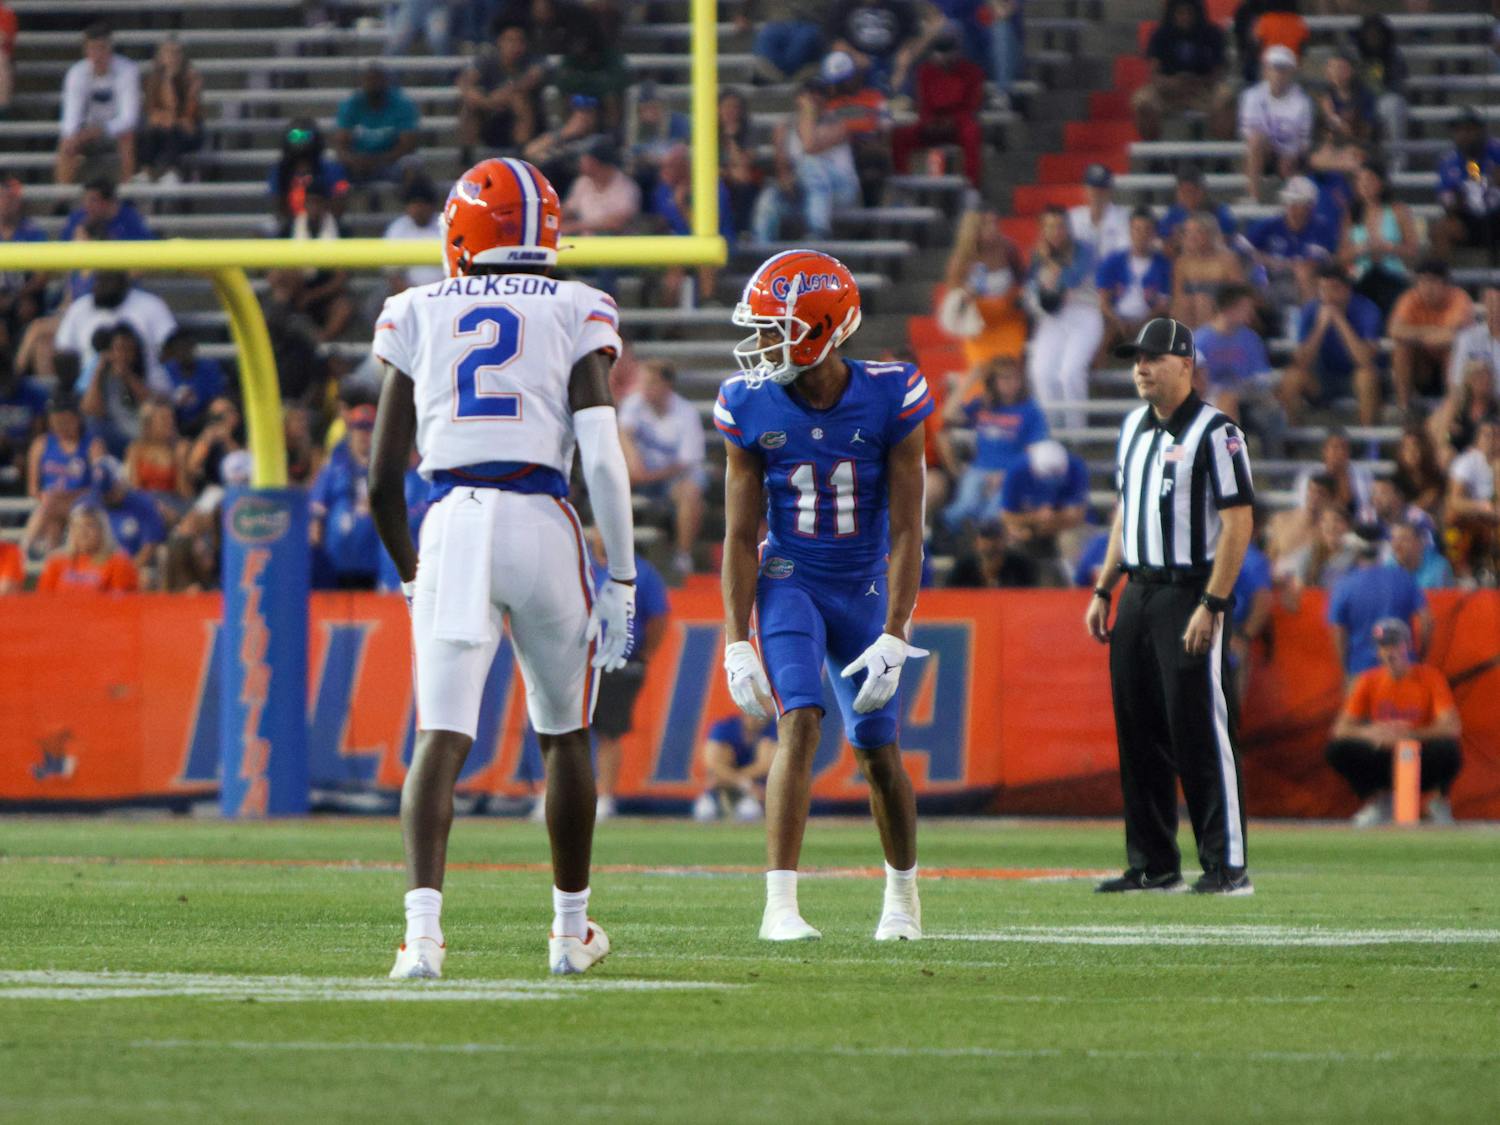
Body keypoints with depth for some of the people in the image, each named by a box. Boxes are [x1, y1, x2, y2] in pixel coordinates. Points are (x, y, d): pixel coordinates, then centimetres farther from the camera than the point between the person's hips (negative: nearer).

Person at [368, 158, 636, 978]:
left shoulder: (416, 316, 10)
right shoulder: (576, 314, 6)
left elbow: (382, 480, 9)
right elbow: (602, 457, -5)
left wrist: (411, 574, 24)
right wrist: (621, 579, 0)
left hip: (451, 529, 0)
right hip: (543, 525, 0)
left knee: (441, 737, -5)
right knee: (563, 734, 19)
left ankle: (423, 923, -25)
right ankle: (571, 927, 31)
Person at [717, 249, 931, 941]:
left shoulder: (891, 399, -15)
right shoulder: (750, 407, -11)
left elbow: (905, 532, -13)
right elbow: (740, 537, -7)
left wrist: (893, 636, -18)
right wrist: (737, 642, -12)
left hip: (866, 588, 0)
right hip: (789, 580, 0)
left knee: (878, 754, 6)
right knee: (800, 722, -21)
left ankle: (903, 893, 31)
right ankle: (780, 903, -25)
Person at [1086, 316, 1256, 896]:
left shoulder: (1215, 432, -10)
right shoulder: (1134, 427, 15)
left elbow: (1239, 521, -14)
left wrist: (1211, 606, -20)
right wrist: (1104, 591, 17)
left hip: (1190, 593, -8)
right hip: (1138, 593, 8)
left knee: (1201, 731, -9)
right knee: (1138, 733, 8)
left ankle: (1227, 865, -6)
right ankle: (1153, 865, 14)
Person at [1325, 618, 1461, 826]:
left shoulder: (1430, 678, -9)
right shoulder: (1369, 681, -3)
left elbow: (1452, 727, -20)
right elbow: (1340, 729, -9)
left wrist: (1410, 734, -35)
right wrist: (1369, 732, -32)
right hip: (1382, 759, 2)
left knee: (1448, 750, -34)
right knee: (1336, 750, -23)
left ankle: (1438, 802, -4)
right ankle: (1377, 802, -2)